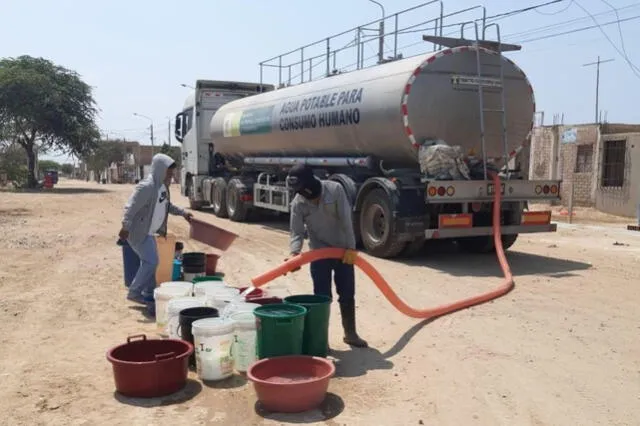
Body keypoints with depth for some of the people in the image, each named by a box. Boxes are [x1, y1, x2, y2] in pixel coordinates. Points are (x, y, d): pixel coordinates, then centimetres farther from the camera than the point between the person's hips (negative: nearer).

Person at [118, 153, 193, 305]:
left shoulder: (163, 185, 5)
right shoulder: (147, 186, -24)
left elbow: (166, 205, 21)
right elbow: (131, 207, -27)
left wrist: (182, 213, 20)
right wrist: (125, 227, -32)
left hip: (148, 232, 10)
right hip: (138, 232, -10)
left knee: (150, 261, 16)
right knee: (150, 262, -10)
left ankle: (149, 292, 28)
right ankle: (134, 293, 0)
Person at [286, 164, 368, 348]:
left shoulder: (335, 189, -15)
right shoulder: (298, 203, -10)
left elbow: (346, 220, -16)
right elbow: (297, 232, -12)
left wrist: (351, 247, -20)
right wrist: (294, 253, -30)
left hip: (343, 251, 0)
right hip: (319, 254, 0)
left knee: (347, 295, 9)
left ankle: (350, 333, 26)